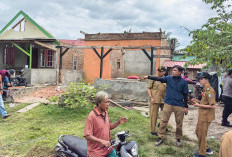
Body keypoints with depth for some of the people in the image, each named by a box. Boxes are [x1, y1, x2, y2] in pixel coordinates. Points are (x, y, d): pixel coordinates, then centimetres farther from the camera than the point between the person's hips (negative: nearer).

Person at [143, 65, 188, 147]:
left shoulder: (183, 82, -1)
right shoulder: (169, 78, 2)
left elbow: (185, 95, 3)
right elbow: (158, 79, -10)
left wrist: (186, 107, 3)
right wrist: (148, 77, -24)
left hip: (179, 105, 0)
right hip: (168, 103, 1)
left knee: (179, 123, 9)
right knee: (163, 121, 1)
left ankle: (178, 139, 27)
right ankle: (160, 138, 11)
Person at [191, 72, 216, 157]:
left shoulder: (209, 91, -21)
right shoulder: (205, 89, 10)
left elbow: (213, 106, -25)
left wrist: (199, 105, -20)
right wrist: (197, 101, 5)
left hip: (206, 116, -10)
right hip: (202, 115, 10)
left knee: (202, 134, 3)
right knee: (198, 132, 20)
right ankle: (206, 149, 35)